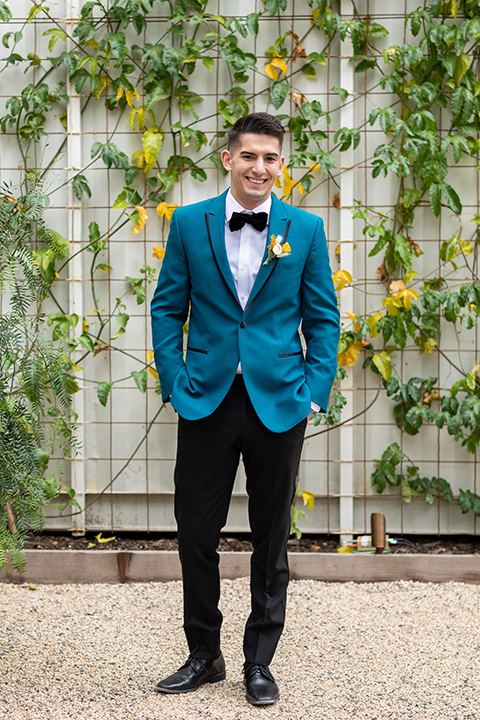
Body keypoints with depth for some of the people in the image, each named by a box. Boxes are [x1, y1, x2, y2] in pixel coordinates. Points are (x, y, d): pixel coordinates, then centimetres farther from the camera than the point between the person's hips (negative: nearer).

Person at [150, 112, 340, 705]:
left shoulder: (305, 229, 3)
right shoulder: (189, 223, 4)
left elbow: (322, 317, 6)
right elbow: (167, 308, 6)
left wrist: (315, 390, -3)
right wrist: (175, 383, -3)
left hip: (279, 404, 0)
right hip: (206, 401, 0)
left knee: (271, 540, 9)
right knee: (195, 534, 5)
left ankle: (259, 662, 23)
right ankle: (203, 655, 23)